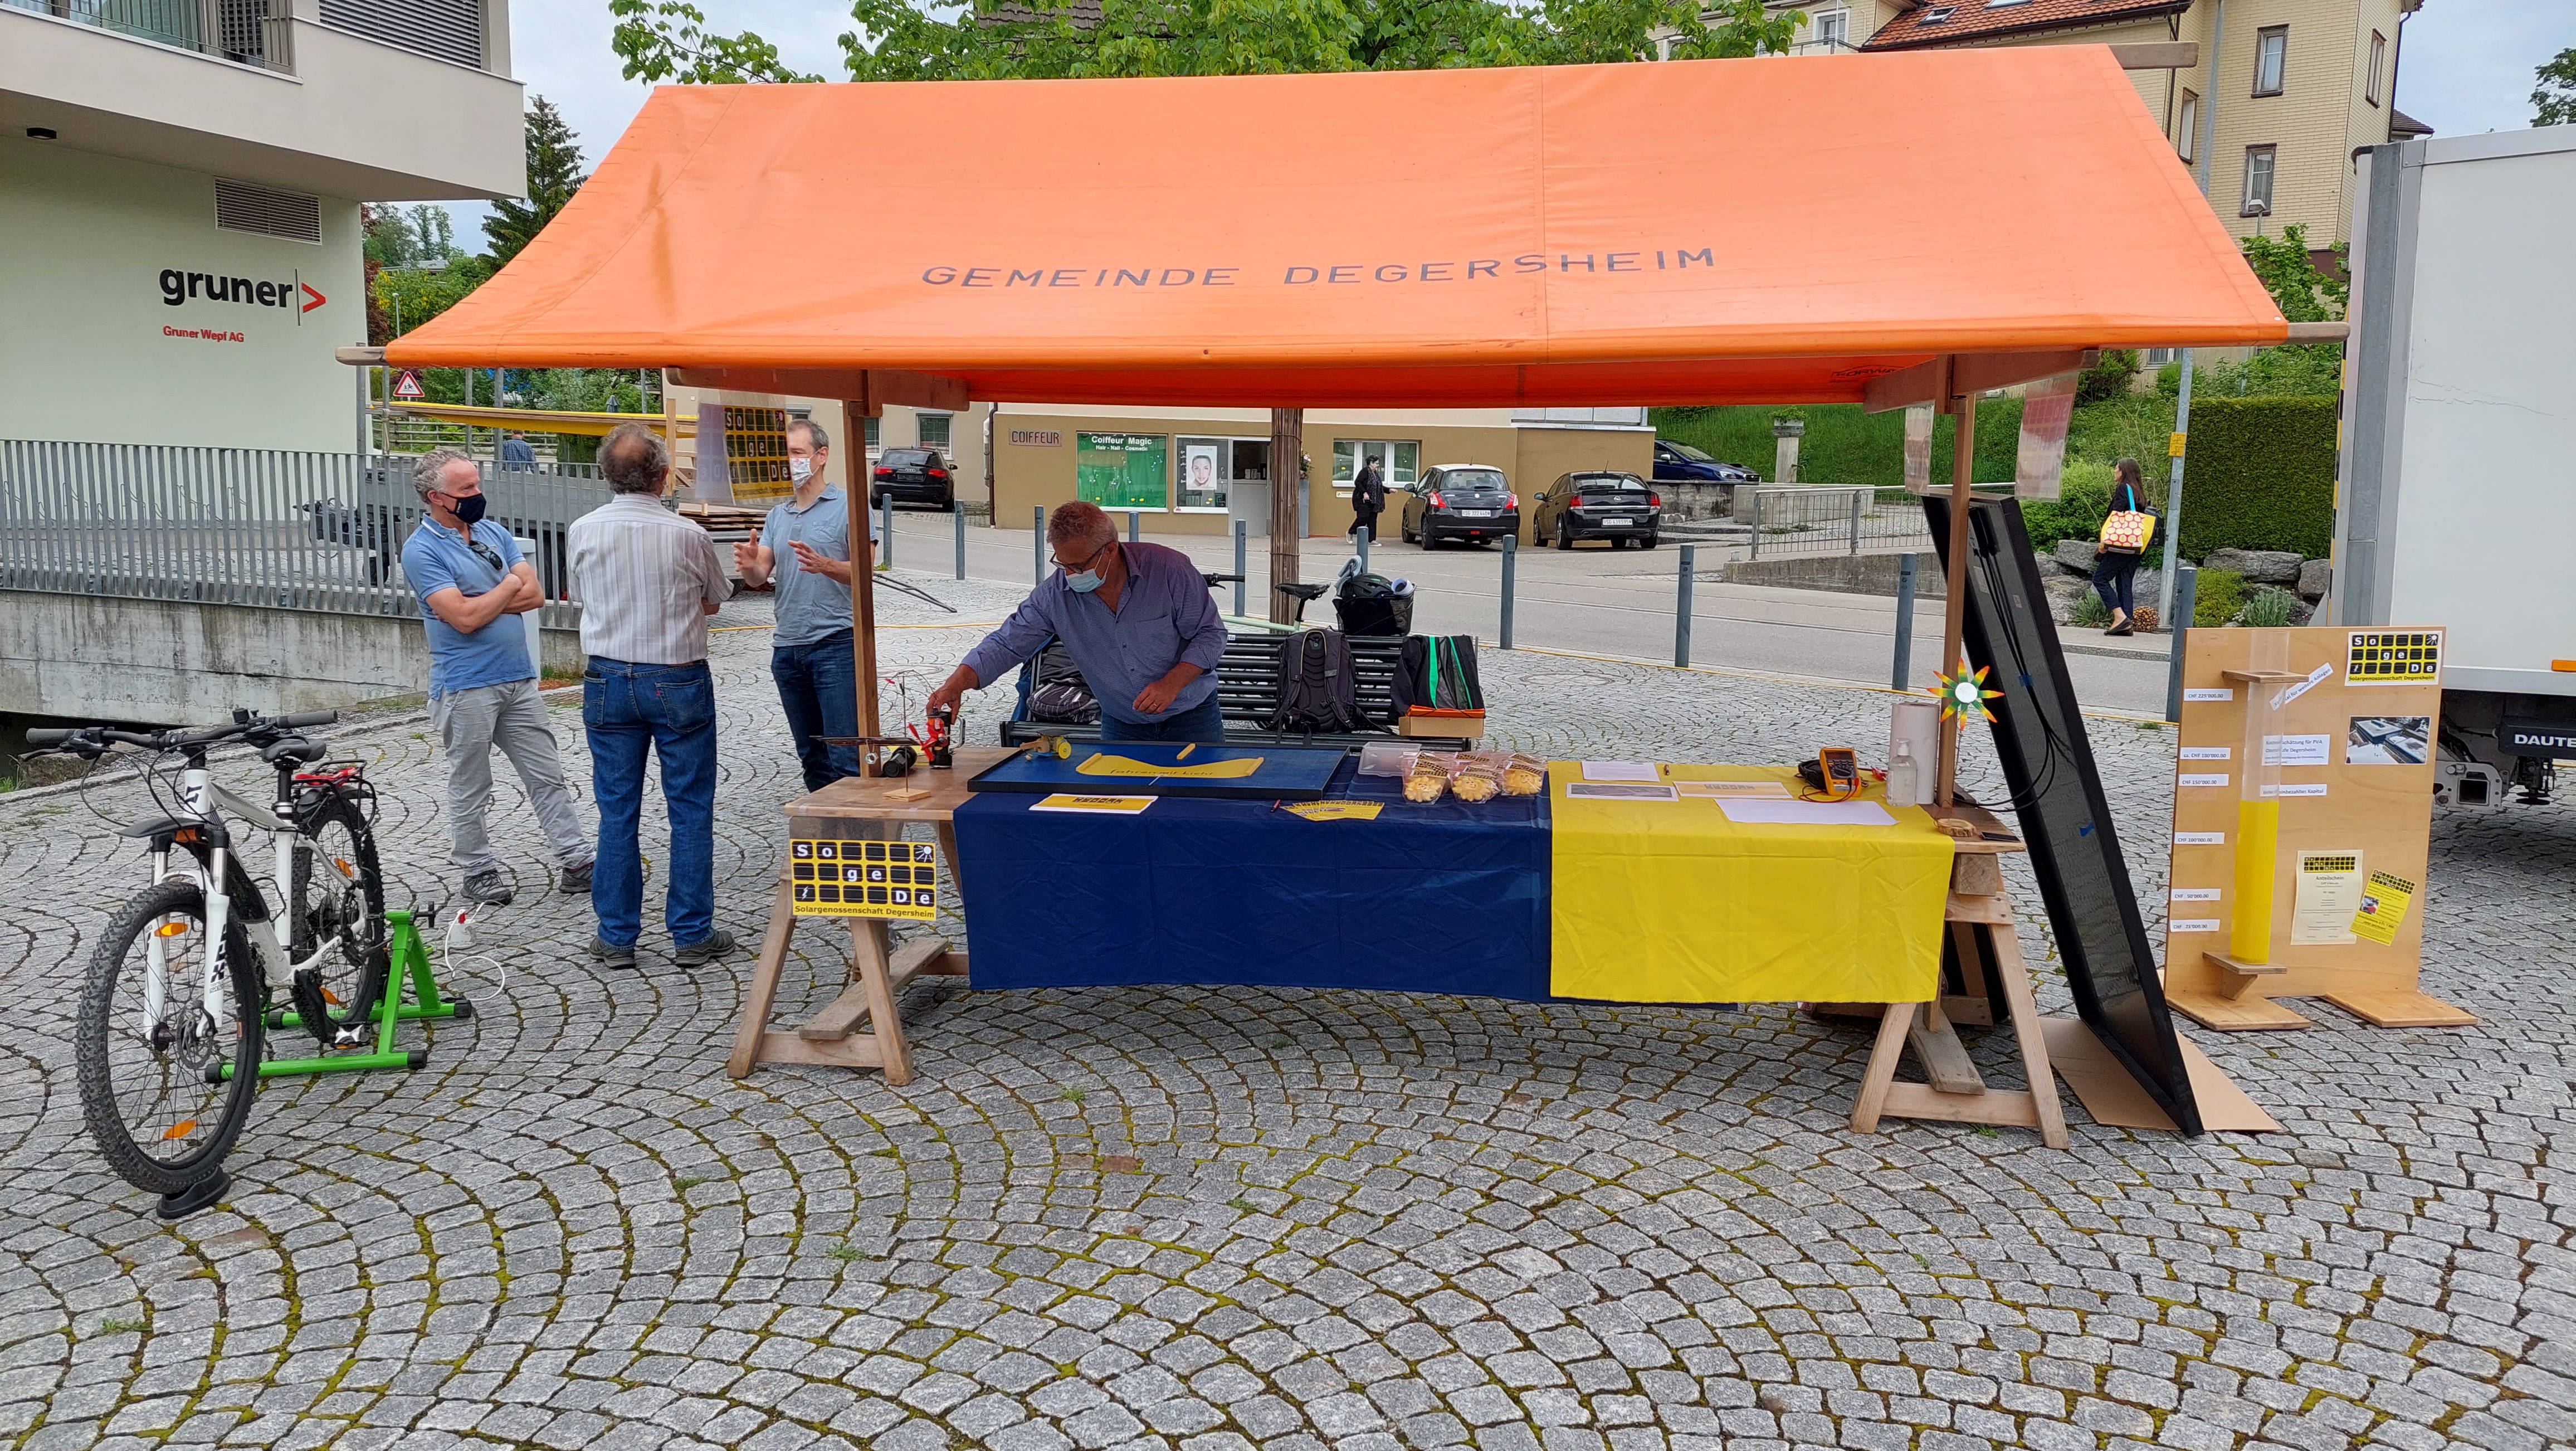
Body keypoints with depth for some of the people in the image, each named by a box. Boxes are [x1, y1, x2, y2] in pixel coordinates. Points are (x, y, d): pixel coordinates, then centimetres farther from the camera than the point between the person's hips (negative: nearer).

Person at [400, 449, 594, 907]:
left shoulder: (494, 533, 9)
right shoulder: (422, 550, -11)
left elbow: (535, 594, 1)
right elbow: (464, 618, -21)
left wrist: (481, 603, -12)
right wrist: (508, 587, -5)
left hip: (519, 680, 6)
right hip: (465, 687, -6)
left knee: (548, 775, 8)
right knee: (469, 790, 7)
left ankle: (575, 862, 12)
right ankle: (479, 872, 19)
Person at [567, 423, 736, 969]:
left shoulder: (582, 532, -4)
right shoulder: (688, 536, -12)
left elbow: (583, 598, 12)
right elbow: (715, 600, 5)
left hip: (608, 680, 3)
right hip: (679, 681, -3)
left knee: (617, 811, 10)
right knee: (690, 809, 6)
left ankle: (616, 936, 15)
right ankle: (692, 934, 10)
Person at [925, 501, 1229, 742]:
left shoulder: (1170, 569, -18)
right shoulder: (1055, 593, -11)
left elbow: (1210, 634, -12)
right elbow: (1007, 644, -10)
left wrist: (1172, 684, -25)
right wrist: (955, 685, -26)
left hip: (1192, 720, -2)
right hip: (1121, 726, 2)